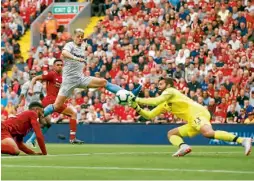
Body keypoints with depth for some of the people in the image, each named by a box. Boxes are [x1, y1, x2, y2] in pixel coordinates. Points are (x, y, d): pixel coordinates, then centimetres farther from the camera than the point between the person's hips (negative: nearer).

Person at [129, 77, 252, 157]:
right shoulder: (165, 104, 30)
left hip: (197, 113, -10)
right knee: (171, 134, 12)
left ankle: (242, 140, -45)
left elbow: (156, 101, -13)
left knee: (208, 133, -36)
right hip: (193, 122, 10)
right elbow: (150, 115, 31)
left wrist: (137, 99, -5)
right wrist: (137, 107, 17)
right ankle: (183, 147, -21)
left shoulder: (170, 91, 4)